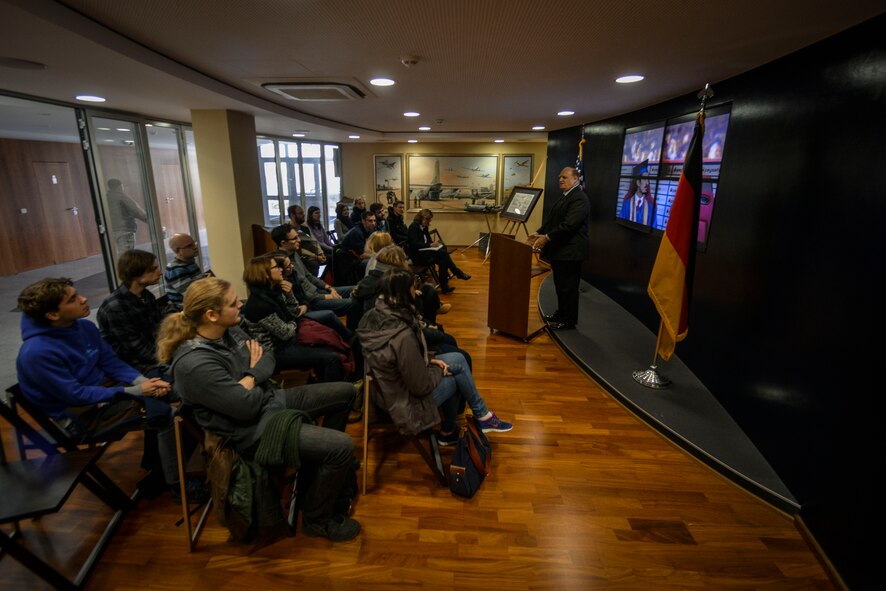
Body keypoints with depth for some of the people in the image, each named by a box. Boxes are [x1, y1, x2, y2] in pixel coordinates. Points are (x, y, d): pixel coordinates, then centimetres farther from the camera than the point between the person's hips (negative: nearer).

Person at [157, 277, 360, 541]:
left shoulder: (228, 329, -3)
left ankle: (323, 462, 31)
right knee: (342, 446, -20)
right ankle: (317, 519, 6)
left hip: (271, 399, 9)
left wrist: (251, 376, -16)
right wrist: (255, 375, -7)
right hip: (253, 430, -9)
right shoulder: (195, 364, -29)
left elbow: (267, 356, 5)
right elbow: (247, 406, -25)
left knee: (345, 392, 13)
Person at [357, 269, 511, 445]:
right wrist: (440, 370, -5)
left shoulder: (373, 316, -8)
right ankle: (482, 417, 27)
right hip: (404, 403, -8)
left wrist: (430, 359, 2)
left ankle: (448, 431, 24)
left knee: (458, 359, 11)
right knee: (458, 372, 2)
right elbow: (421, 386, -23)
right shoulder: (402, 336, -34)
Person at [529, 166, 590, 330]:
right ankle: (561, 313, 31)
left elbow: (569, 224, -26)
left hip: (570, 251, -9)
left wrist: (547, 237, -24)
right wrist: (539, 233, 4)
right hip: (559, 249, 9)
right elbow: (552, 219, 17)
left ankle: (569, 320, 12)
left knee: (568, 286, 0)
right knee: (560, 284, 17)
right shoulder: (565, 197, 17)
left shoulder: (579, 198, -16)